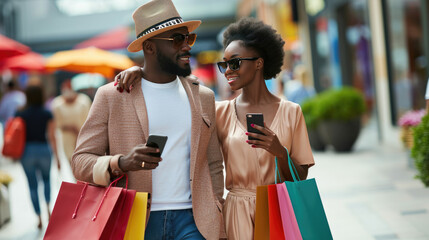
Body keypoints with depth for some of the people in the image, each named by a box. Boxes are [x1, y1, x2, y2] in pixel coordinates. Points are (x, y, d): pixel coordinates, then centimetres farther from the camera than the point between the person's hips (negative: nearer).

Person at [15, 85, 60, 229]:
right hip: (44, 150, 0)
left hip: (27, 151, 0)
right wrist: (57, 157, 0)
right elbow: (52, 137, -4)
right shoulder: (47, 114, -3)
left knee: (33, 186, 9)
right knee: (46, 179, 26)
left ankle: (39, 218, 7)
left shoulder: (20, 115, -2)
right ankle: (48, 206, 7)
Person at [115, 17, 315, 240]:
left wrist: (280, 152, -19)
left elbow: (300, 179, -1)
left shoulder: (290, 112, -1)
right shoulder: (221, 112, 2)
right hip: (238, 212, 0)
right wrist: (139, 70, -14)